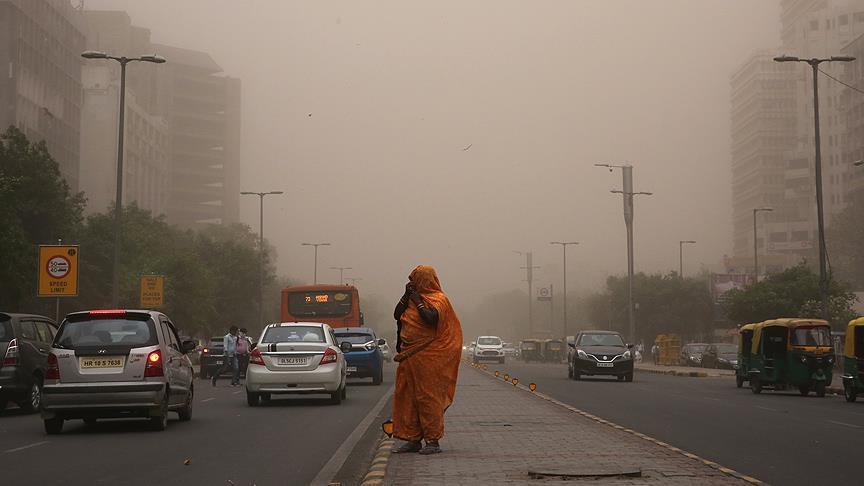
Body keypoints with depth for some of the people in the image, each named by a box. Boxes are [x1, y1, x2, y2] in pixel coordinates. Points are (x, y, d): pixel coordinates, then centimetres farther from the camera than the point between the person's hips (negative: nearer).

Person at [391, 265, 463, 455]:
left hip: (428, 357, -8)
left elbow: (431, 318, -25)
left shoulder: (438, 299, -8)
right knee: (408, 397, 8)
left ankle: (433, 441, 0)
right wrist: (407, 295, 3)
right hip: (409, 355, 8)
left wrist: (418, 302, -14)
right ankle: (413, 439, 14)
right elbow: (397, 315, 12)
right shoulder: (414, 297, 15)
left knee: (428, 397, -5)